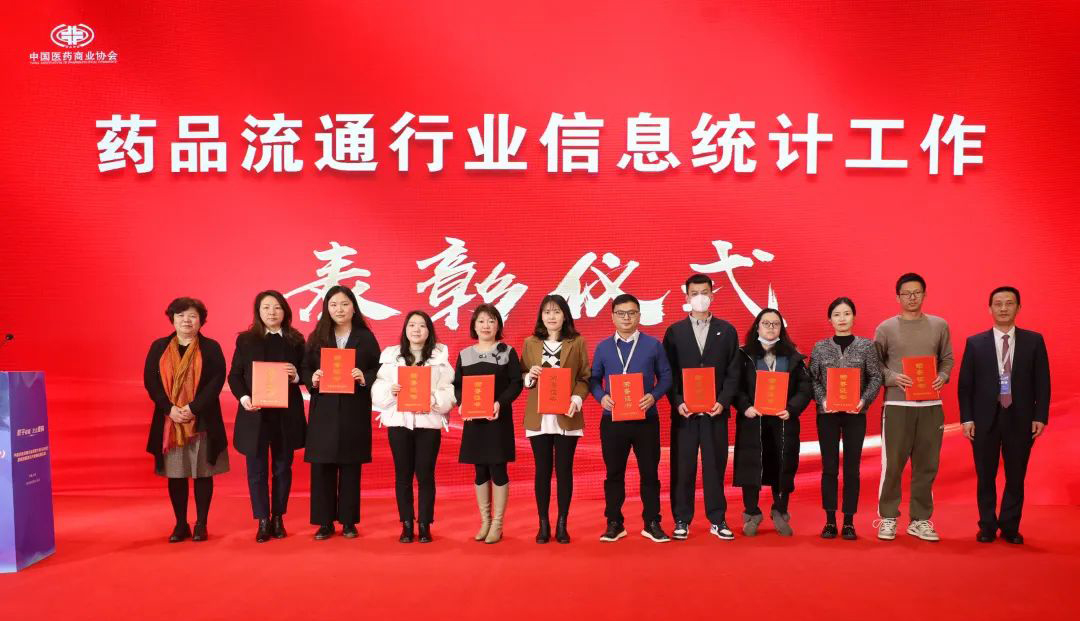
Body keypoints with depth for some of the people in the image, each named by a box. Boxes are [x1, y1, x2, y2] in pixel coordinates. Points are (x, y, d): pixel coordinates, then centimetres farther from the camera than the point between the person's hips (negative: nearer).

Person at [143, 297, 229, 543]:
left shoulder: (211, 347, 2)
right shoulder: (159, 347, 8)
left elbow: (217, 380, -7)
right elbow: (150, 380, 1)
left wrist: (193, 408, -17)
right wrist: (169, 408, -13)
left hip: (202, 421, -2)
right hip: (169, 421, 2)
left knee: (202, 473, 3)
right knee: (175, 474, 6)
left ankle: (201, 525, 12)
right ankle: (181, 525, 16)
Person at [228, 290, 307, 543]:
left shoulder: (296, 340, 5)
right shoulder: (245, 340, 4)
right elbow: (234, 376, 2)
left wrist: (296, 376, -15)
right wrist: (243, 398, -14)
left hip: (286, 414, 1)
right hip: (255, 414, -1)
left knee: (282, 467, 9)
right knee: (257, 469, 2)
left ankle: (278, 518, 20)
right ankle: (263, 521, 10)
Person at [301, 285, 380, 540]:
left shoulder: (366, 337, 5)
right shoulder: (317, 337, 8)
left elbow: (379, 371, 2)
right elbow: (304, 369, 7)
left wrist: (365, 378, -16)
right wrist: (312, 379, -13)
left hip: (354, 413, -1)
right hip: (323, 412, 1)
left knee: (350, 467, 5)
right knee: (321, 467, 1)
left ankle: (348, 522, 15)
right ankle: (325, 522, 11)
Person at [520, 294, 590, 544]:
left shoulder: (577, 342, 2)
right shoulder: (530, 343, 7)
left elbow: (585, 377, 1)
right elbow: (521, 377, 11)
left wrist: (576, 399, -14)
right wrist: (529, 376, -10)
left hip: (567, 417, -1)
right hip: (538, 417, 1)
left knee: (564, 470, 4)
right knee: (542, 470, 6)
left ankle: (562, 524, 14)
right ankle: (543, 524, 14)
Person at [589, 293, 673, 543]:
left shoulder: (653, 345, 2)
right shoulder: (603, 347, 6)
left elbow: (665, 376, 3)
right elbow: (593, 379, 8)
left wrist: (653, 396, -14)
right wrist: (601, 397, -11)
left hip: (646, 419, -1)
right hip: (612, 420, 1)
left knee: (649, 472, 5)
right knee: (614, 473, 7)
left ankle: (652, 524, 15)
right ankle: (614, 523, 17)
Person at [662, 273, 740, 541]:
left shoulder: (727, 331, 7)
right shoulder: (674, 331, 6)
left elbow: (733, 372, 4)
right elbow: (667, 373, 2)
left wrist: (723, 402, -8)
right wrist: (677, 403, -9)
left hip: (715, 410, 0)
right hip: (683, 410, 0)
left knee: (715, 466, 5)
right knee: (682, 467, 2)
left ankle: (717, 520, 14)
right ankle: (682, 520, 11)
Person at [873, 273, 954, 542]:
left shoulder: (939, 326, 8)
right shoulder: (886, 328, 2)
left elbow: (947, 359, 13)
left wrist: (942, 377, -6)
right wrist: (892, 377, -13)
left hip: (931, 405, 3)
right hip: (897, 405, -2)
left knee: (926, 465, 6)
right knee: (893, 463, -1)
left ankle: (920, 520, 18)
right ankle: (888, 518, 13)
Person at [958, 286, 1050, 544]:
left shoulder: (1034, 341, 4)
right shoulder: (975, 343, 3)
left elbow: (1042, 382, 3)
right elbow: (964, 384, 2)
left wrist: (1040, 416, -4)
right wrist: (967, 418, -5)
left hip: (1020, 419, 0)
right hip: (985, 419, 0)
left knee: (1016, 477, 7)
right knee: (986, 477, 7)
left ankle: (1010, 527, 19)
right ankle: (987, 526, 19)